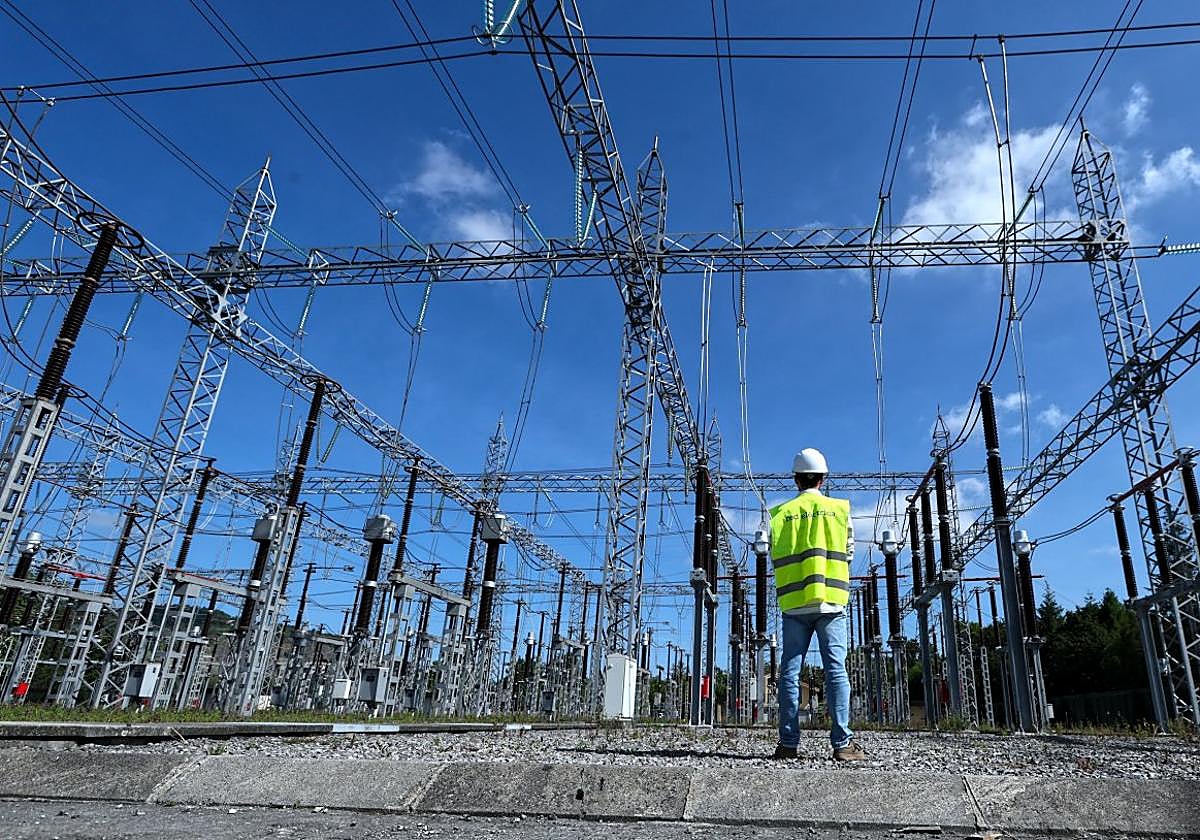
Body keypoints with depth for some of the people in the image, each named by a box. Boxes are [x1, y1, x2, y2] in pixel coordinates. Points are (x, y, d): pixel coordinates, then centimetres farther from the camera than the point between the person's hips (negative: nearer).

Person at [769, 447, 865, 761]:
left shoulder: (781, 513, 4)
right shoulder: (839, 508, 4)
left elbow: (776, 558, 8)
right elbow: (848, 554, 11)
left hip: (794, 603, 1)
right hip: (831, 601, 0)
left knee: (790, 671, 3)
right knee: (836, 670, 1)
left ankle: (788, 743, 3)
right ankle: (843, 743, -2)